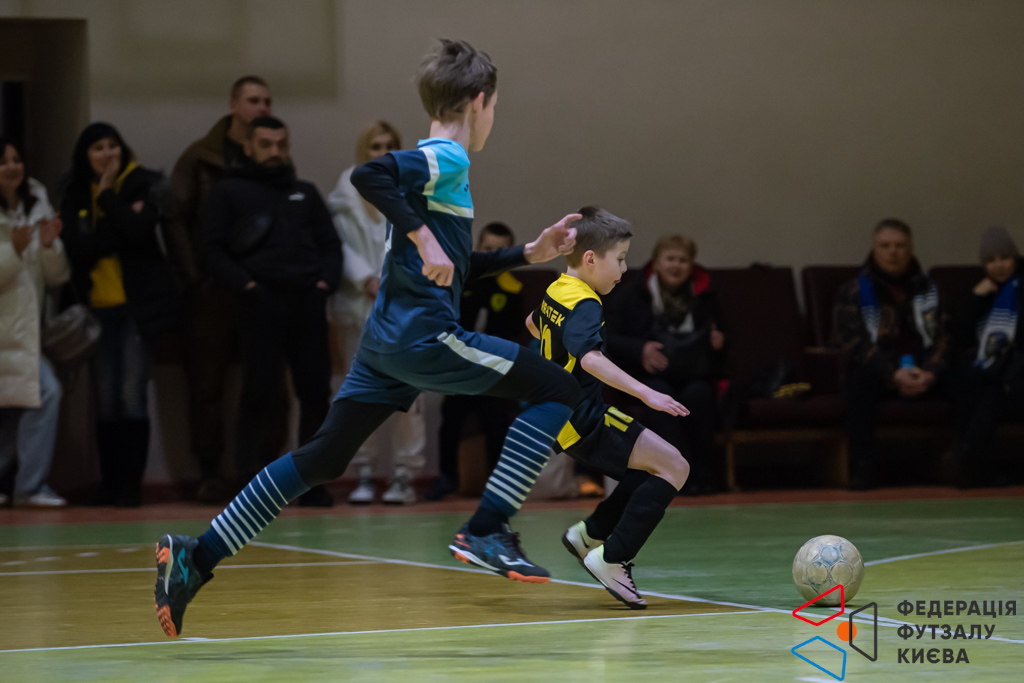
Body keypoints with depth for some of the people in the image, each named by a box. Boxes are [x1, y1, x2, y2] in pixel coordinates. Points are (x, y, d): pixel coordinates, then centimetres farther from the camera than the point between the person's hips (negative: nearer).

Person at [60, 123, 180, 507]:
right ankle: (110, 482, 9)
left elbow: (138, 230, -17)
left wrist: (107, 195, -11)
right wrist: (117, 232, -15)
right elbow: (78, 249, -6)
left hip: (137, 305, -3)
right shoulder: (75, 198, 8)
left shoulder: (143, 185, 0)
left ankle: (131, 484, -5)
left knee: (132, 394, -8)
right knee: (105, 399, 3)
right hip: (98, 308, 3)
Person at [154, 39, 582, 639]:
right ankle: (488, 531, -11)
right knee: (559, 390, -4)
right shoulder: (447, 160, -7)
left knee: (322, 458, 10)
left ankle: (197, 557, 5)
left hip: (388, 338, 9)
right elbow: (369, 175, -25)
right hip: (426, 336, -9)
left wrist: (529, 254, 28)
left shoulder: (437, 164, 21)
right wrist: (423, 237, -24)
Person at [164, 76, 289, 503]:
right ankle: (211, 474, 6)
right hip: (212, 291, -2)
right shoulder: (201, 158, 2)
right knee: (207, 383, 1)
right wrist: (193, 275, -7)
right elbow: (175, 218, 0)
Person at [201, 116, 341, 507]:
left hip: (307, 300, 4)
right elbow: (213, 251, 4)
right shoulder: (229, 192, 12)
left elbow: (330, 243, 22)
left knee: (316, 390, -1)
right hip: (262, 301, -4)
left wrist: (327, 279, 2)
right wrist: (243, 284, -10)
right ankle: (247, 477, -4)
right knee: (257, 390, -9)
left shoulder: (305, 193, 25)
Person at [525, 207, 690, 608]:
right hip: (584, 420, -10)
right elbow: (591, 358, -36)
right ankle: (612, 559, -17)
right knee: (674, 468, -15)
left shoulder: (556, 291, 12)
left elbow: (533, 324, 34)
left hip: (564, 418, 10)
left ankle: (591, 534, 19)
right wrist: (646, 393, -42)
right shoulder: (584, 306, -18)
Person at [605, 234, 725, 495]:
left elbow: (719, 338, 23)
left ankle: (703, 471, -28)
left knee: (698, 393, -34)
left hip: (693, 373, 2)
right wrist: (640, 349, -18)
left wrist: (717, 342, -3)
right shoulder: (631, 296, 8)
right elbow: (610, 339, 1)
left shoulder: (705, 297, 16)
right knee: (661, 394, -37)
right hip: (647, 375, -1)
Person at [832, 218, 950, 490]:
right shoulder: (853, 292, 4)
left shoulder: (928, 290, 15)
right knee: (861, 378, -37)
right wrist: (893, 375, -25)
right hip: (878, 369, -2)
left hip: (924, 372, 3)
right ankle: (862, 466, -37)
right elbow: (852, 340, -10)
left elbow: (942, 336, 4)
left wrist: (931, 373, -19)